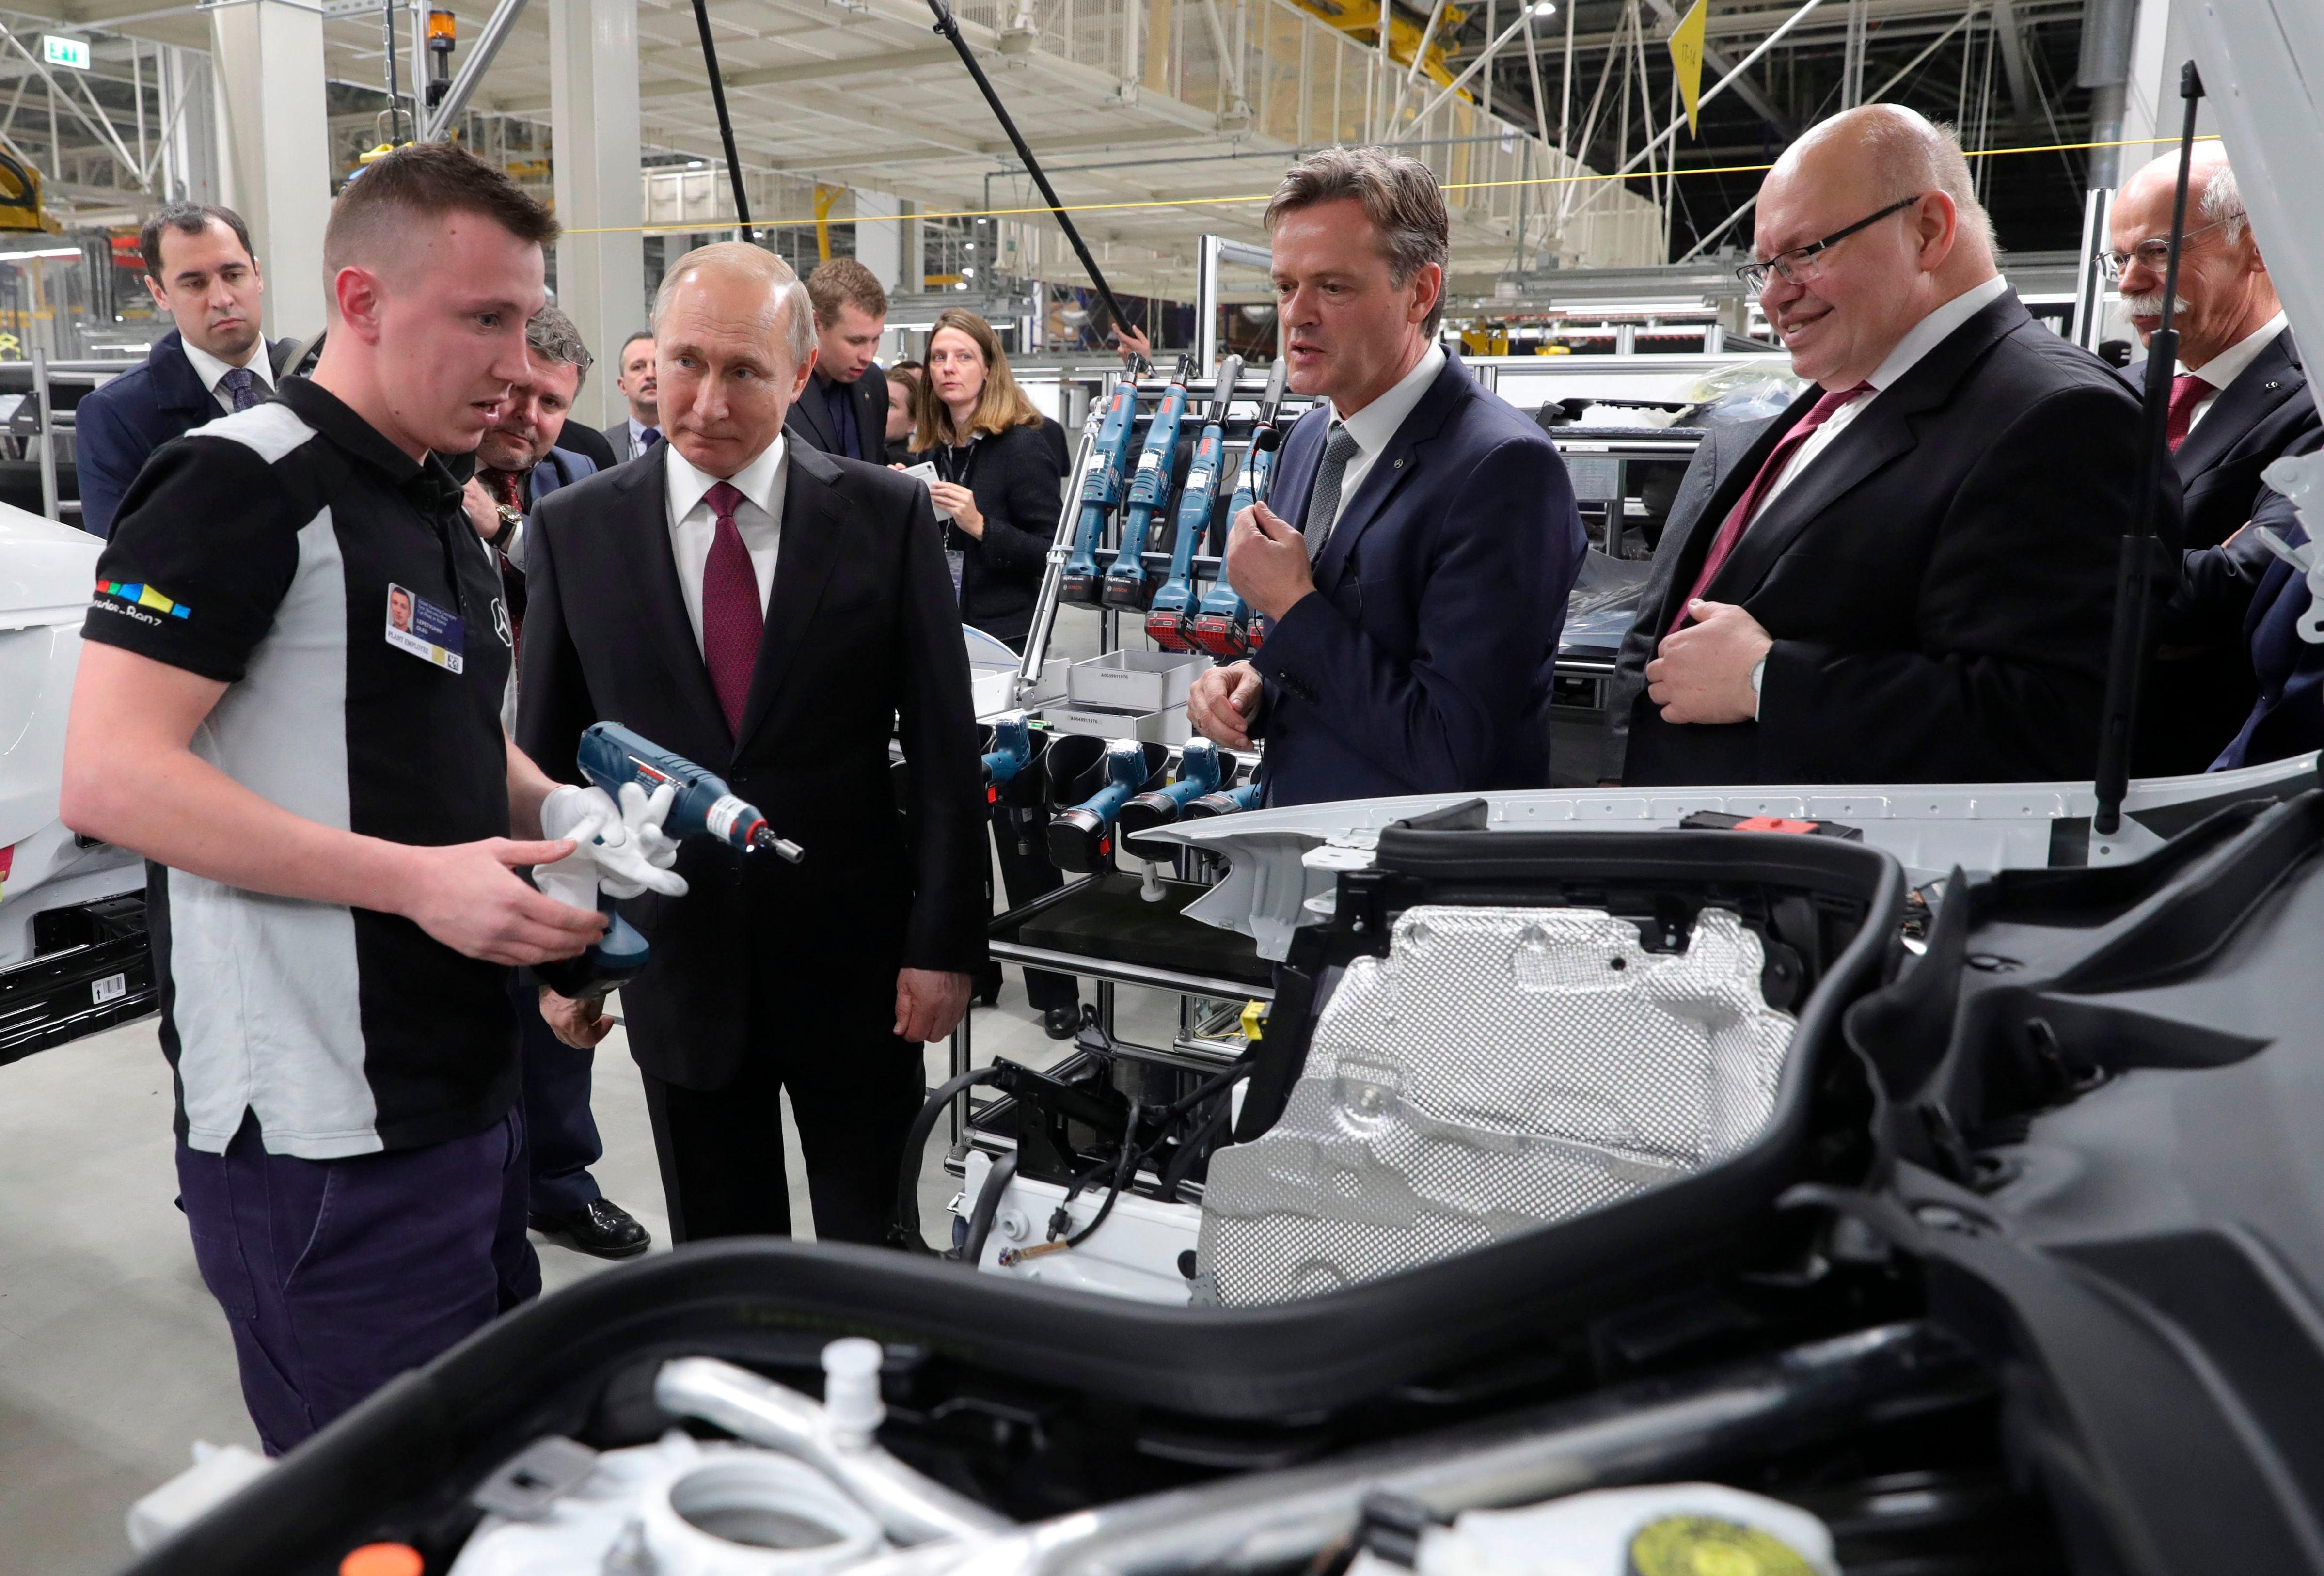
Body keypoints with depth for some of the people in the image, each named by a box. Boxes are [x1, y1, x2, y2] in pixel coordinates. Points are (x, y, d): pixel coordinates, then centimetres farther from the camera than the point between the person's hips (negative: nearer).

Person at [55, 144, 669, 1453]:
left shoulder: (444, 515, 15)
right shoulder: (242, 486, -12)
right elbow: (110, 778, -20)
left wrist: (561, 813, 3)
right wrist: (418, 878, -25)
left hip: (470, 1090, 9)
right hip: (328, 1145, -9)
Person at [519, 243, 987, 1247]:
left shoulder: (887, 515, -5)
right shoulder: (574, 530, -1)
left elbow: (943, 744, -4)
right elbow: (546, 756, 4)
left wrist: (945, 942, -6)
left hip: (856, 957, -1)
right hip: (677, 964, 1)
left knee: (881, 1249, 14)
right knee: (716, 1253, 16)